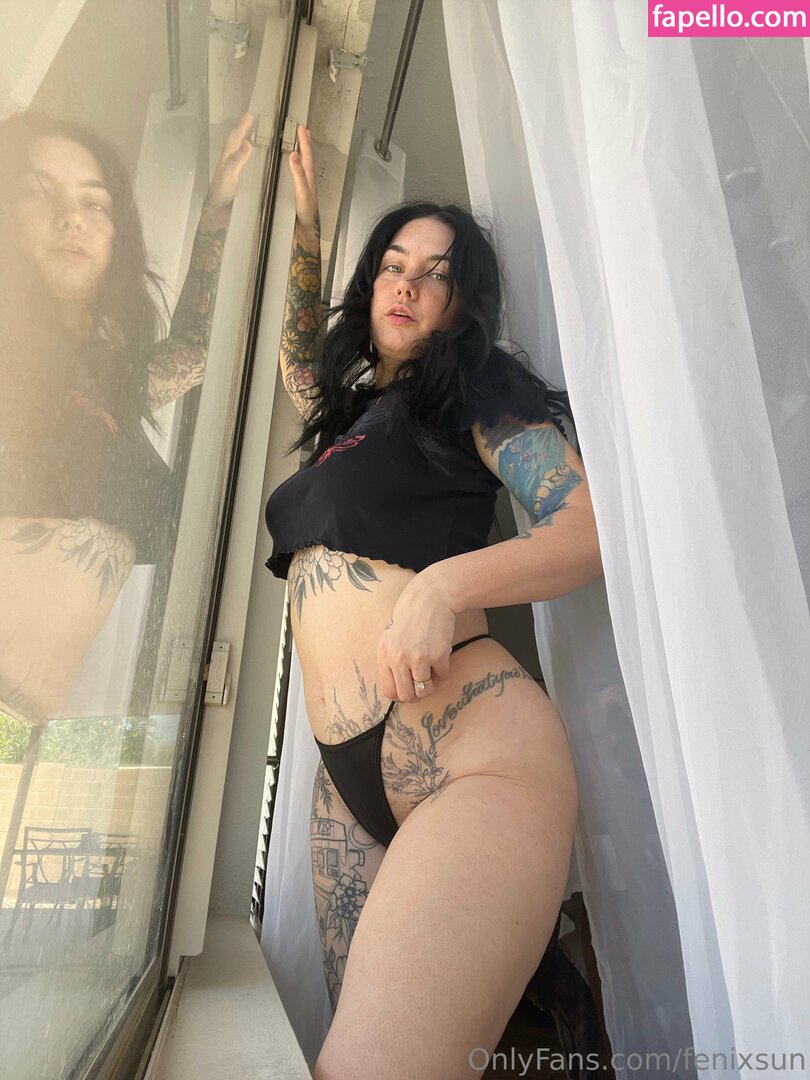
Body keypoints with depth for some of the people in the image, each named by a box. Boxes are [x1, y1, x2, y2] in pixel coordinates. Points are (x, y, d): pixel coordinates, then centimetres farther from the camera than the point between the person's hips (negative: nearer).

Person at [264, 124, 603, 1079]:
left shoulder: (476, 391, 4)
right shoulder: (352, 413, 22)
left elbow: (591, 528, -6)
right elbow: (295, 359, 41)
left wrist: (448, 582, -22)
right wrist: (304, 225, 34)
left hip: (470, 748, -6)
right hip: (350, 773, 7)